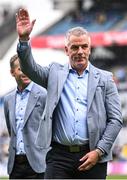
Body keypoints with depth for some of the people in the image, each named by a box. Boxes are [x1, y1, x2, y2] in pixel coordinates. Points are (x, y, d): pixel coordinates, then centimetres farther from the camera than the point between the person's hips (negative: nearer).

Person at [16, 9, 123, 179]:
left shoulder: (104, 78, 9)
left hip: (92, 156, 0)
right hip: (59, 155, 0)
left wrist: (99, 151, -6)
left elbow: (115, 119, 5)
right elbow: (30, 68, -3)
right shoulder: (56, 73, 13)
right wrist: (24, 39, -20)